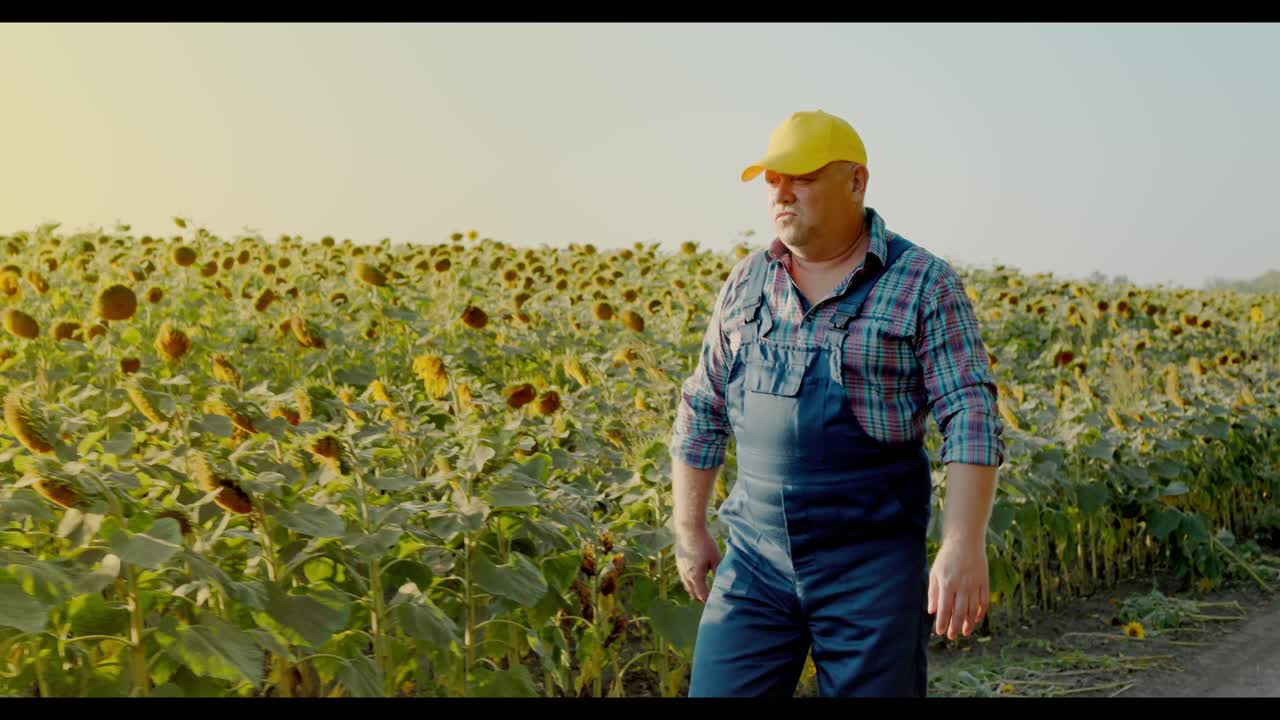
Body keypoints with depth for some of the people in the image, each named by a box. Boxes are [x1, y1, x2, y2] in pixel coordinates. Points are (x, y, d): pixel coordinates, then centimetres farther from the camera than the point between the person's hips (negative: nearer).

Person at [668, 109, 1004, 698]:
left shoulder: (925, 284, -5)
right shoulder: (746, 283, 9)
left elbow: (971, 420, -12)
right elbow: (702, 413, 16)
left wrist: (965, 545, -21)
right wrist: (689, 529, 14)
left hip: (871, 563, -4)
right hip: (755, 558, 4)